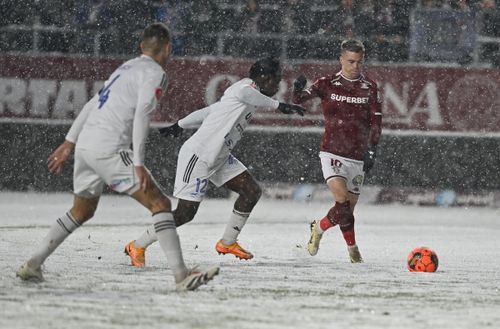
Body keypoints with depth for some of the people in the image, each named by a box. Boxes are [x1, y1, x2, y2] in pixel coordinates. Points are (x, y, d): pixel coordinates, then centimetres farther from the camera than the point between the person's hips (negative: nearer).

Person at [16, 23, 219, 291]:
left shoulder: (126, 68, 23)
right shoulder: (155, 73, -2)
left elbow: (92, 104, 24)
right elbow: (141, 115, -15)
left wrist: (69, 142, 27)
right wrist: (138, 164, -19)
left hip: (85, 146, 8)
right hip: (109, 149, -8)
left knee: (82, 211, 25)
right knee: (159, 203, -8)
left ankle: (33, 265, 25)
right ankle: (181, 275, -17)